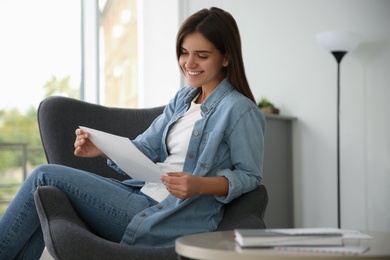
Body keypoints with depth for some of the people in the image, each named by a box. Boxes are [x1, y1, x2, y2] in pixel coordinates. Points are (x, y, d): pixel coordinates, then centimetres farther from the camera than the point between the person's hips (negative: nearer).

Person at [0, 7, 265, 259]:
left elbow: (250, 176, -8)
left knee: (45, 176, -8)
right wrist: (102, 148, -8)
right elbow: (144, 149, 10)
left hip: (172, 221, -8)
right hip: (143, 194, 8)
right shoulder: (183, 98, 14)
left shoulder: (241, 111, -11)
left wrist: (200, 185, -24)